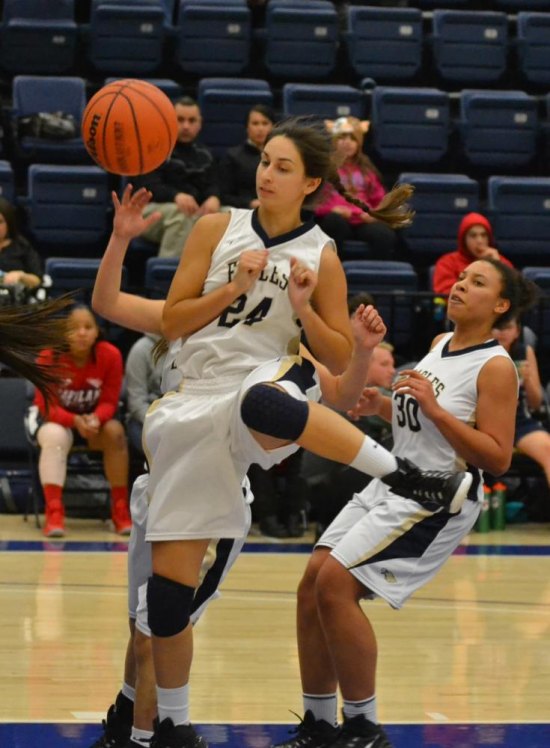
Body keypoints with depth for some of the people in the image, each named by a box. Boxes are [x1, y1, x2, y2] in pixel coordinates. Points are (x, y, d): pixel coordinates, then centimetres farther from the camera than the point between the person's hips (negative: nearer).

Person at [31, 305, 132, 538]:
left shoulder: (110, 355, -18)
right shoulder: (50, 357, -23)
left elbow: (109, 402, -10)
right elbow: (47, 406, -18)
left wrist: (95, 419, -33)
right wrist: (75, 421, -36)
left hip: (95, 419, 2)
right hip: (56, 419, -2)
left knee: (115, 431, -29)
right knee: (55, 436, -35)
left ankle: (120, 510, -19)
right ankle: (54, 513, -40)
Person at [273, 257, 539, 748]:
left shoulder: (496, 368, -13)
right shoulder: (440, 345, 12)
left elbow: (497, 458, -19)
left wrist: (433, 408, -23)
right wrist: (383, 408, 7)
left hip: (438, 501, -9)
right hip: (391, 486, 9)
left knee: (336, 584, -18)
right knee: (314, 582, 1)